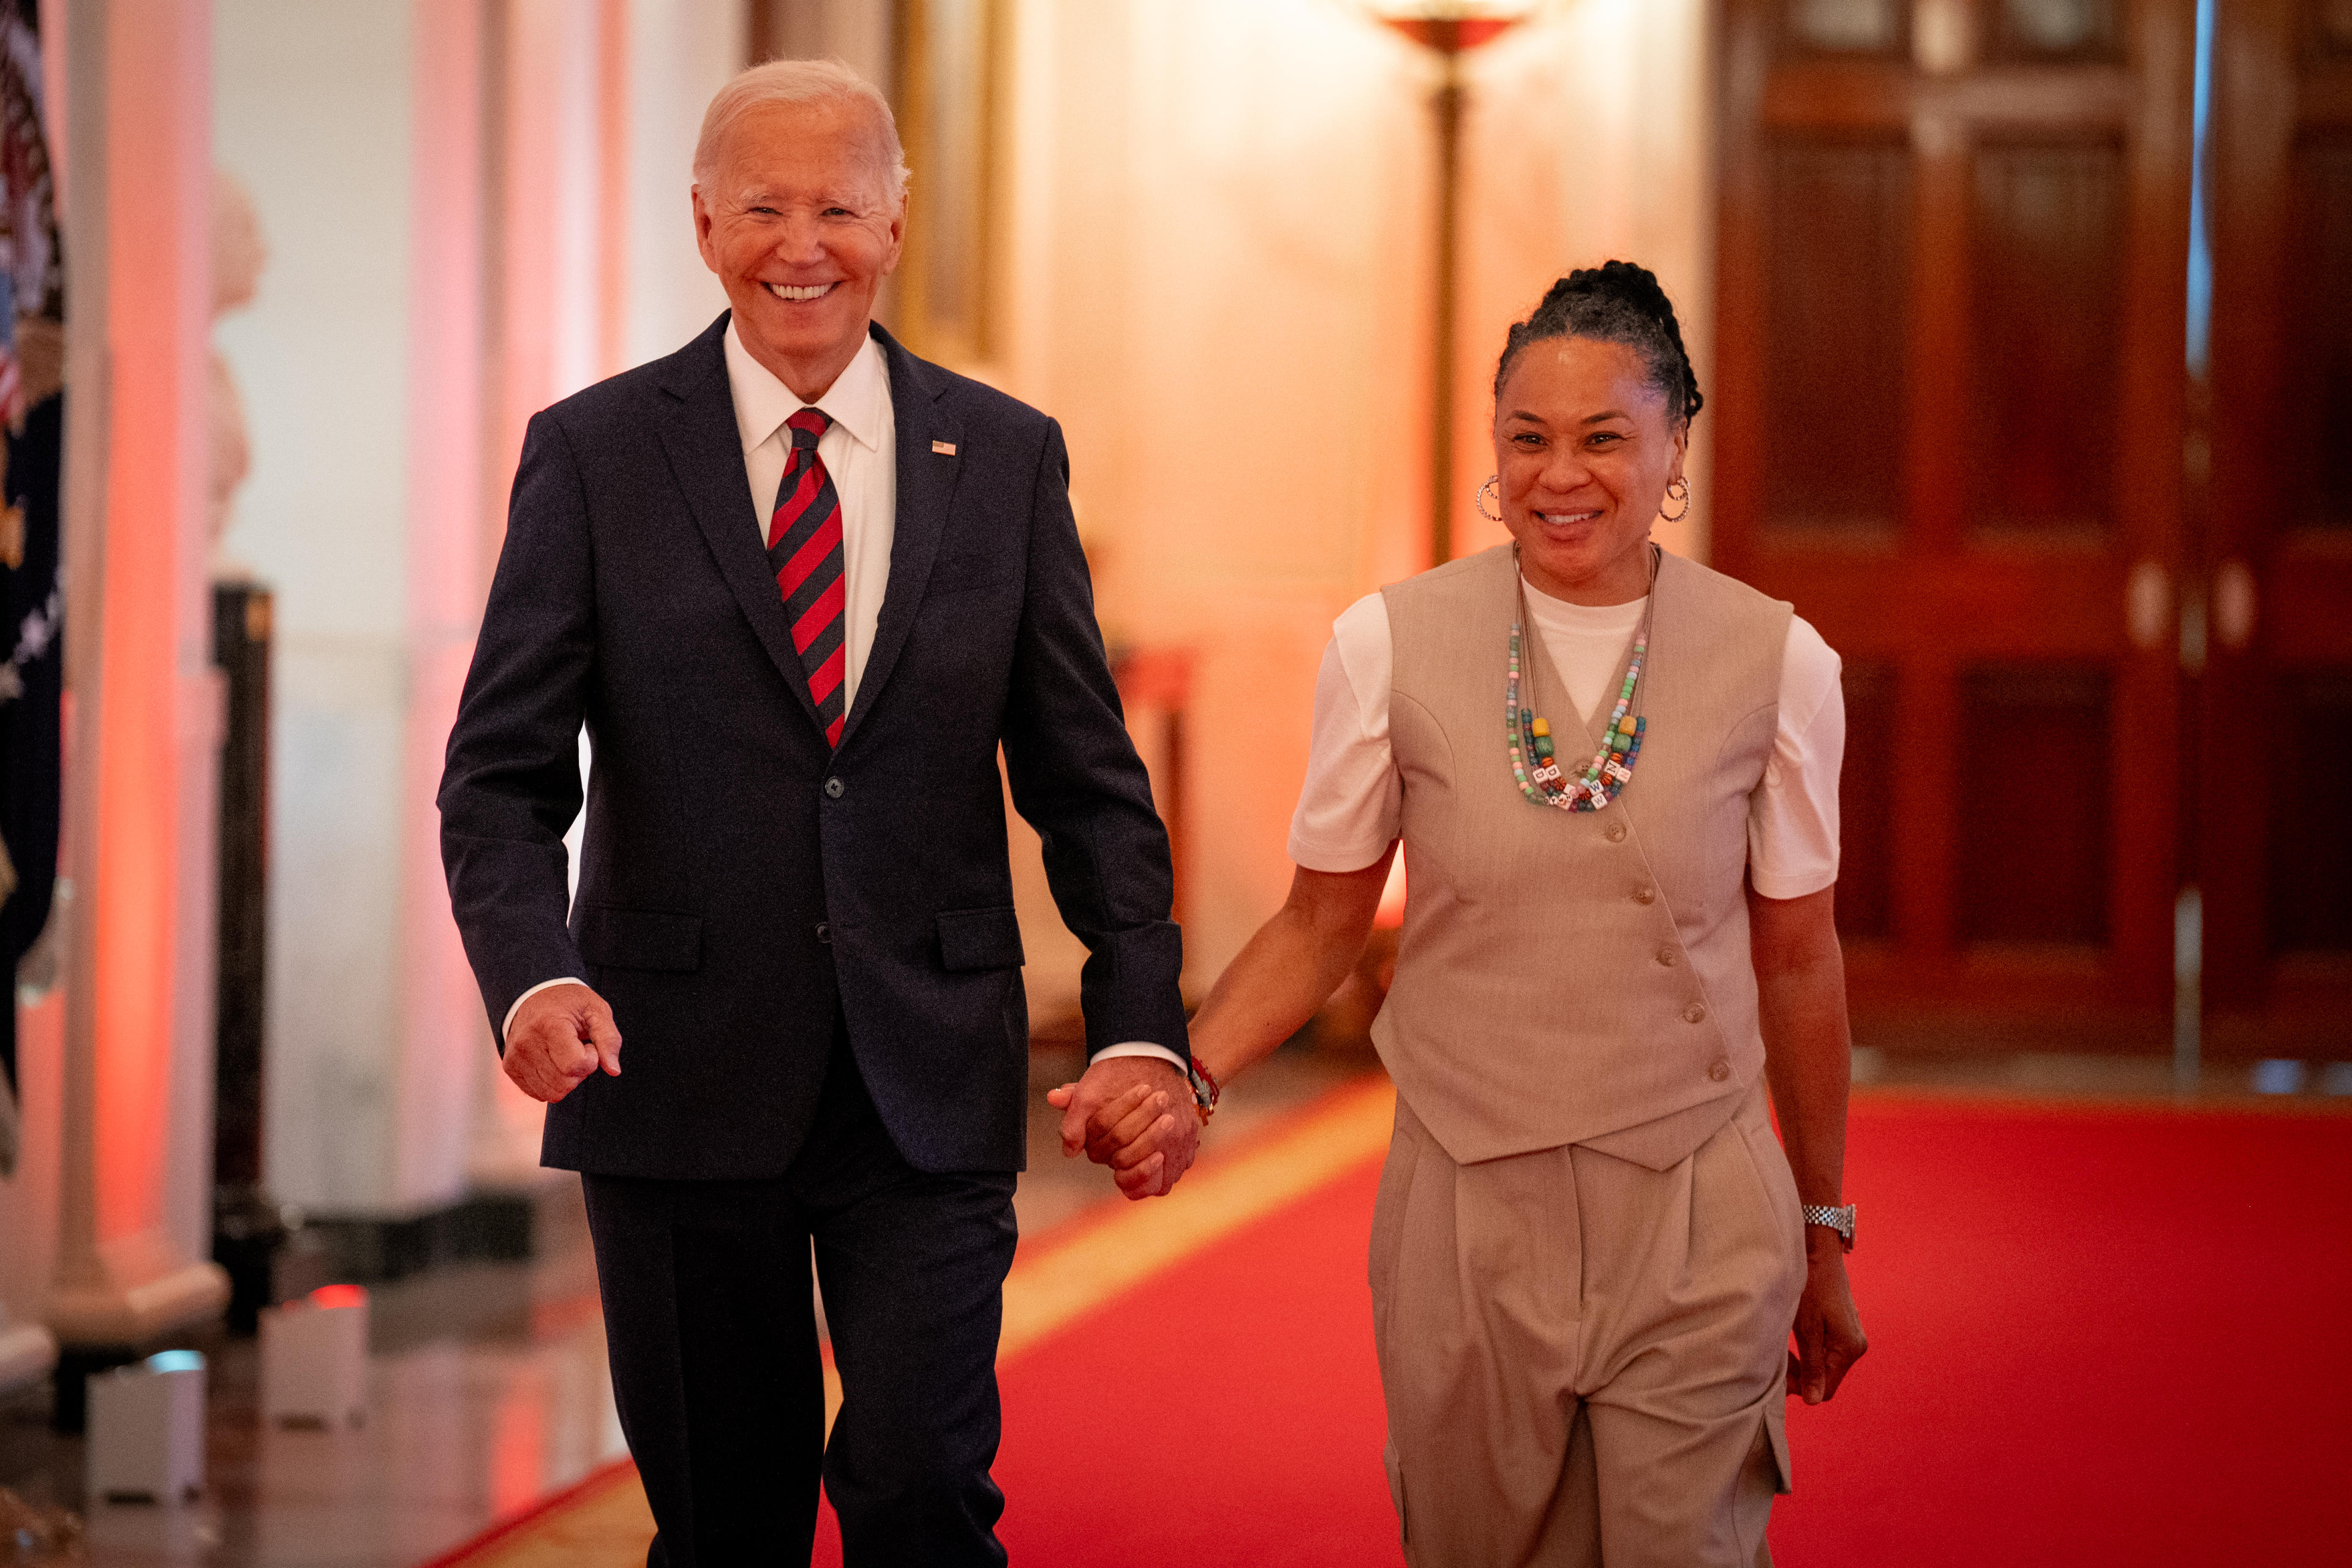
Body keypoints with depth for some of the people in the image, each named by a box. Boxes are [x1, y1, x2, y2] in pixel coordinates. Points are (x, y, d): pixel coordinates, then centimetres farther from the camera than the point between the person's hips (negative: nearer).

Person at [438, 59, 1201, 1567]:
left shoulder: (1009, 457, 6)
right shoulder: (593, 455, 1)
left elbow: (1087, 776, 7)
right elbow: (503, 776, -2)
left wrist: (1141, 1028, -6)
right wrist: (536, 975, -22)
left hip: (931, 1085, 0)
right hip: (681, 1077, 0)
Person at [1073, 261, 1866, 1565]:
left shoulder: (1775, 663, -4)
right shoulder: (1390, 648, -4)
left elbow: (1796, 963, 5)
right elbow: (1322, 923, 5)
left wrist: (1822, 1233, 12)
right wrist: (1181, 1069, -12)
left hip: (1695, 1220, 0)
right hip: (1466, 1210, 1)